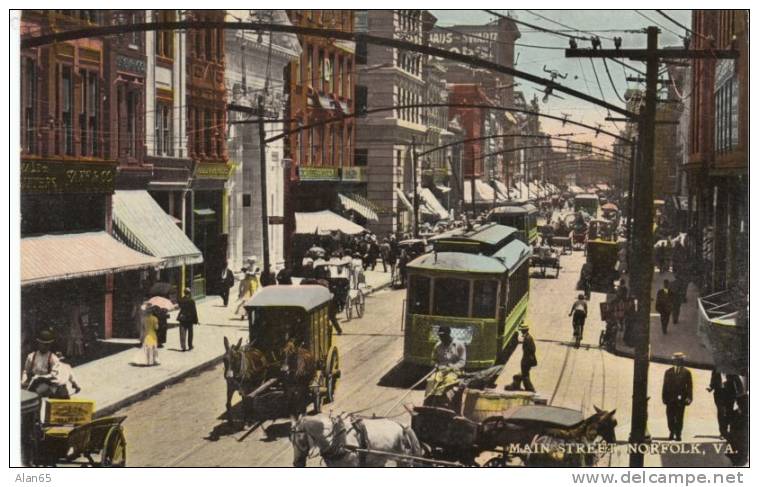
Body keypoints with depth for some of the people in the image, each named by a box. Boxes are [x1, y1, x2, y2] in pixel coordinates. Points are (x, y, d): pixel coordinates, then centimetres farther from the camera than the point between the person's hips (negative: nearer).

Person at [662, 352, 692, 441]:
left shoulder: (686, 372, 6)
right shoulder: (668, 372, 12)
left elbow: (689, 386, 2)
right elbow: (665, 385, 9)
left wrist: (689, 398, -8)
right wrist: (664, 397, 2)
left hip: (681, 399, -2)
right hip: (670, 399, 2)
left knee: (679, 418, -2)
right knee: (670, 418, 3)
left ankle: (678, 434, 4)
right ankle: (672, 433, 18)